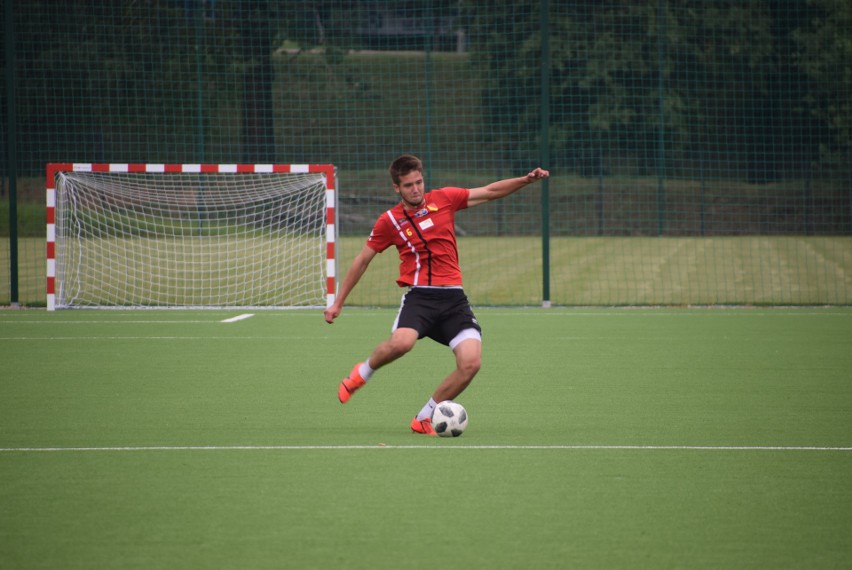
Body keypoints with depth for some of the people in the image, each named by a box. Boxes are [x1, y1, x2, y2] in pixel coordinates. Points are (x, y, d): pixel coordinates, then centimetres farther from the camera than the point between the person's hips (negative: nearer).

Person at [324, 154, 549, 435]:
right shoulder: (389, 221, 6)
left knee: (471, 362, -16)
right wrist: (338, 302, 17)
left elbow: (489, 191, 15)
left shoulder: (443, 199, 9)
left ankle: (424, 417, 3)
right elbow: (362, 261, 15)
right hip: (419, 295, -3)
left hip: (453, 298, 3)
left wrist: (526, 180, 1)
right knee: (401, 342, -34)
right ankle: (363, 373, 0)